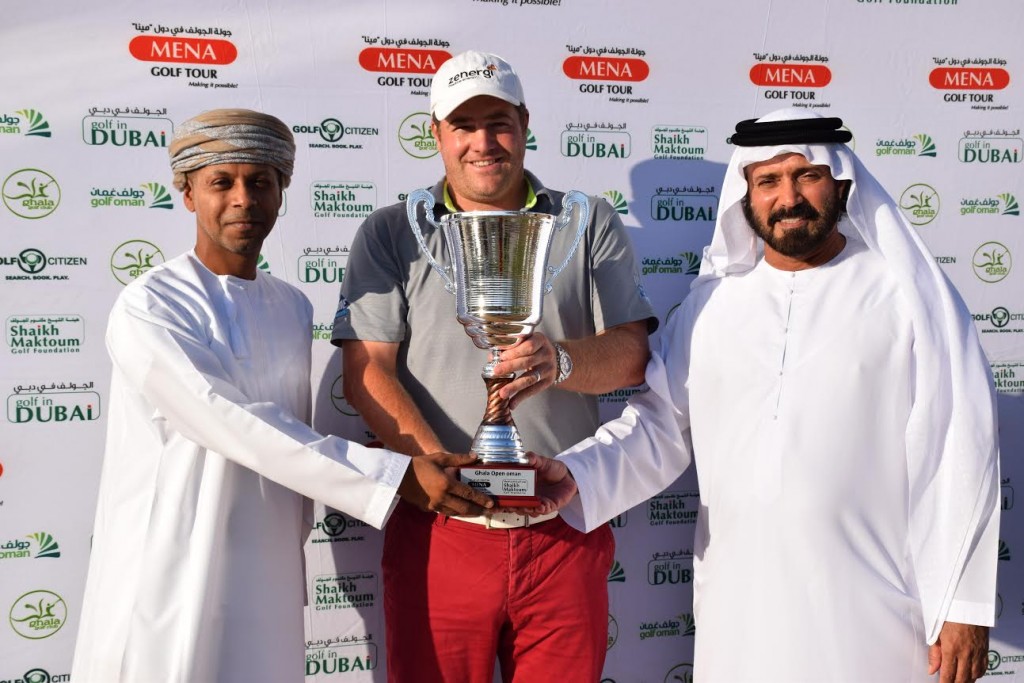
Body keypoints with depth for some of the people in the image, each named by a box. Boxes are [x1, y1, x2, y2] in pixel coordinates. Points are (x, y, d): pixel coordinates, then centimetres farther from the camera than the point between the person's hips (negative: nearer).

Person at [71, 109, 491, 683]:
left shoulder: (294, 307, 8)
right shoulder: (148, 309, -12)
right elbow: (240, 428, -20)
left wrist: (292, 558, 13)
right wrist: (398, 477, -21)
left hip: (268, 582, 5)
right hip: (170, 582, -5)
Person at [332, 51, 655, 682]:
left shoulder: (590, 226, 10)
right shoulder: (392, 234, 7)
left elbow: (632, 353, 1)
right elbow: (366, 370, -3)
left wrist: (563, 361, -22)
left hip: (566, 529, 1)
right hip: (438, 530, 0)